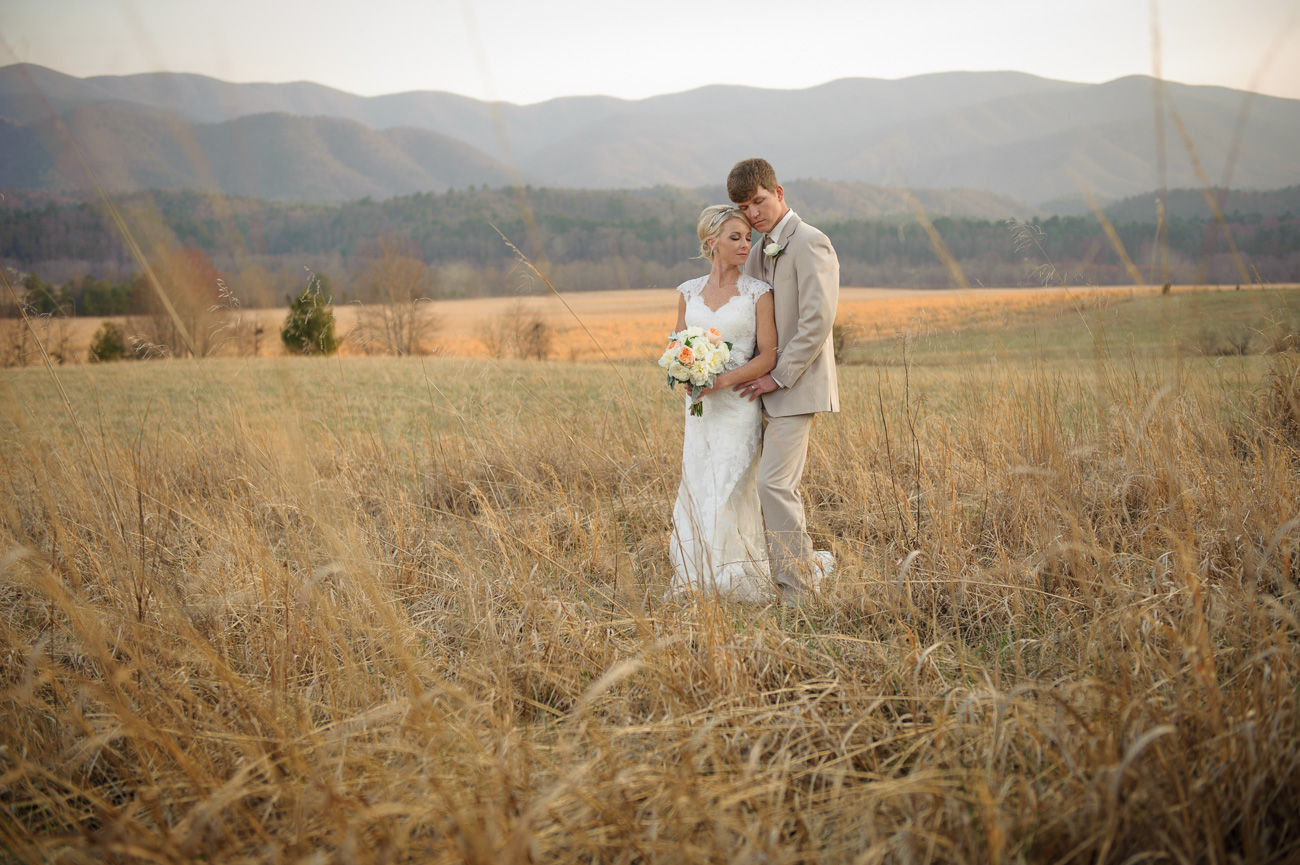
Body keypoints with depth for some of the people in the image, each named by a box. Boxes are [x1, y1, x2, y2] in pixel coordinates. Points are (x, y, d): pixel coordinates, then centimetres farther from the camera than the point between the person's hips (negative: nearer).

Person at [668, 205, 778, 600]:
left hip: (738, 406, -4)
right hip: (699, 406, 4)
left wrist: (725, 378, -19)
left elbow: (767, 357, -7)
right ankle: (695, 585, 17)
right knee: (695, 491, 6)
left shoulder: (758, 293, -3)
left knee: (729, 496, -6)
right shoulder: (689, 292, 8)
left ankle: (738, 585, 8)